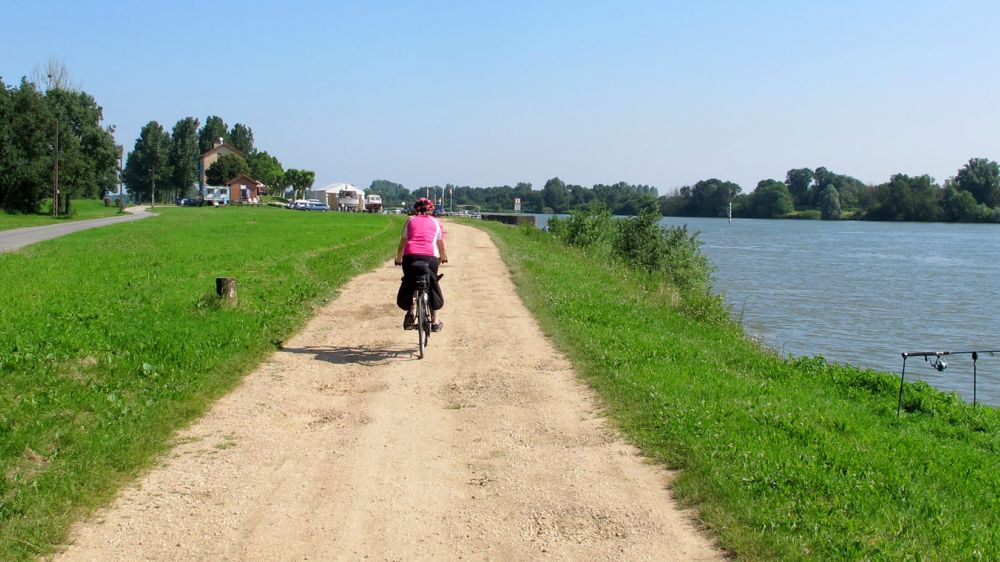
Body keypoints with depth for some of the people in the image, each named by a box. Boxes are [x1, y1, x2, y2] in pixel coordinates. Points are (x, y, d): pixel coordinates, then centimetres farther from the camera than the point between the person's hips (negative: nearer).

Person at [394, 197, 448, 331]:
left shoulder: (410, 220, 22)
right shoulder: (435, 222, 21)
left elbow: (402, 244, 21)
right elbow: (441, 246, 21)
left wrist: (398, 259, 36)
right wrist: (443, 258, 40)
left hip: (410, 256, 0)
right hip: (430, 256, 0)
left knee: (408, 285, 21)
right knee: (432, 286, 17)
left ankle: (409, 312, 0)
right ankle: (435, 322, 19)